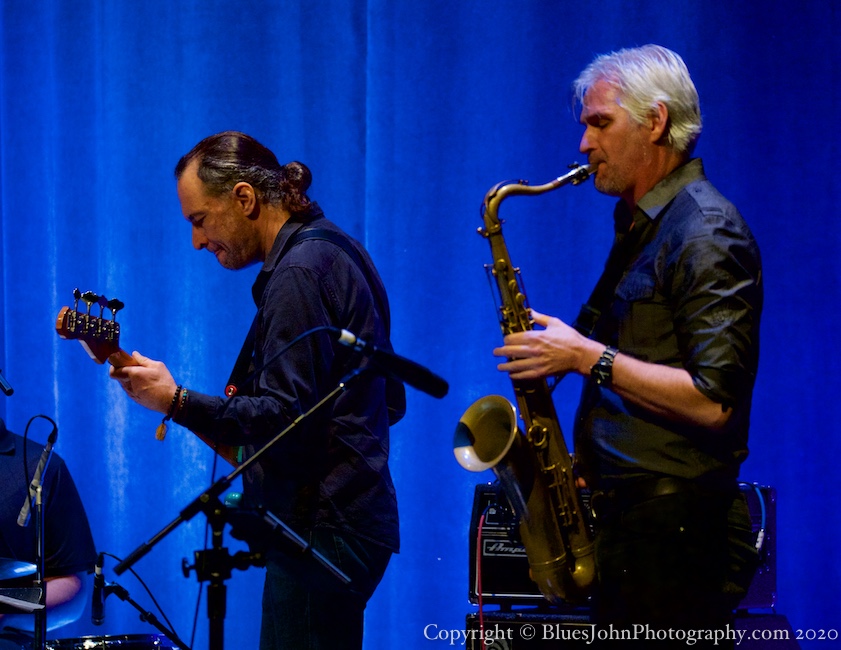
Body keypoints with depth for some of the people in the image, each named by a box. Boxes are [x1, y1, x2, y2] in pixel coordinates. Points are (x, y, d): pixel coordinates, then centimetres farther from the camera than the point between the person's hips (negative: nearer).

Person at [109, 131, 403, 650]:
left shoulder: (298, 273, -16)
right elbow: (390, 402, 21)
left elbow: (283, 417, -23)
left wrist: (177, 402, -18)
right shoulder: (336, 249, 16)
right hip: (352, 519, 11)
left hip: (321, 530, -11)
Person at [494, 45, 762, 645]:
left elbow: (713, 402, -22)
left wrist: (587, 357, -18)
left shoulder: (707, 233, -13)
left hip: (676, 529, -9)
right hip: (623, 518, 9)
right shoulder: (638, 226, 18)